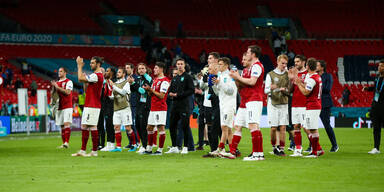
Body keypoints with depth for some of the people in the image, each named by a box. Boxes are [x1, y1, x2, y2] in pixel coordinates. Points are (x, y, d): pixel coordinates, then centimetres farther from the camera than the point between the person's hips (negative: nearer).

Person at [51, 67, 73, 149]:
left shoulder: (68, 82, -3)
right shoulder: (57, 82, 18)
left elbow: (68, 92, -17)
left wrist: (57, 87, -13)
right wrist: (53, 86, 4)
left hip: (67, 107, -7)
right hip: (60, 107, 7)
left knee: (66, 123, -16)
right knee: (62, 126, 6)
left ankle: (66, 142, -21)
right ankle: (63, 143, 9)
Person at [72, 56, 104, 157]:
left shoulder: (96, 76, -15)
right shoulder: (96, 75, 17)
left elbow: (80, 78, -20)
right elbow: (87, 88, 23)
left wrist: (80, 66, -10)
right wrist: (85, 81, 7)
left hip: (93, 106, -10)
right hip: (88, 105, 10)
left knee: (92, 127, -6)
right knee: (84, 127, 10)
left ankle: (94, 151, -2)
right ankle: (82, 151, 13)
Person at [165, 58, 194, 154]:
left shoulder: (187, 77, -3)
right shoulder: (175, 78, 18)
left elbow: (191, 90, -12)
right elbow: (170, 90, 22)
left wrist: (179, 94, -15)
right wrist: (171, 93, -2)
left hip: (184, 105, -7)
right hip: (175, 105, 7)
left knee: (185, 126, -6)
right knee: (172, 126, 8)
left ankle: (185, 147, 0)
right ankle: (174, 147, 15)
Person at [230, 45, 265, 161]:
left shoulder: (257, 66, -8)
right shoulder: (247, 68, 22)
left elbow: (252, 82, -19)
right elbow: (242, 84, 24)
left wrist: (238, 77, -10)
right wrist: (236, 78, 7)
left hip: (254, 100, -10)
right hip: (245, 101, 10)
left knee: (253, 125, -18)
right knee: (238, 126, 12)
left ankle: (258, 153, -22)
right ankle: (232, 151, 18)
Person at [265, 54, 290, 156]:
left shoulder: (287, 75, 9)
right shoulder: (270, 74, 2)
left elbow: (290, 90, 9)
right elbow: (266, 90, -5)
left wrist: (284, 90, -13)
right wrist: (271, 88, -27)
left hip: (284, 104, 2)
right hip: (273, 103, -2)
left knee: (283, 127, -4)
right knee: (273, 128, -2)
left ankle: (281, 149, -1)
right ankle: (273, 147, 15)